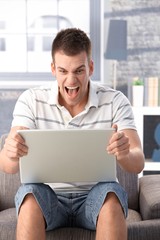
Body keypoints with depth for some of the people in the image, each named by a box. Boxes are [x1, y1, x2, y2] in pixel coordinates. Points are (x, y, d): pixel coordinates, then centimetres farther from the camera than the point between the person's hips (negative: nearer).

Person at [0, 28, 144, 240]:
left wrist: (125, 154, -37)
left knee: (112, 192, -33)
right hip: (49, 197, 1)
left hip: (95, 198, 0)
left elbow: (138, 164, -11)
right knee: (29, 192, -32)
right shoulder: (31, 101, -2)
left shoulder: (115, 101, -3)